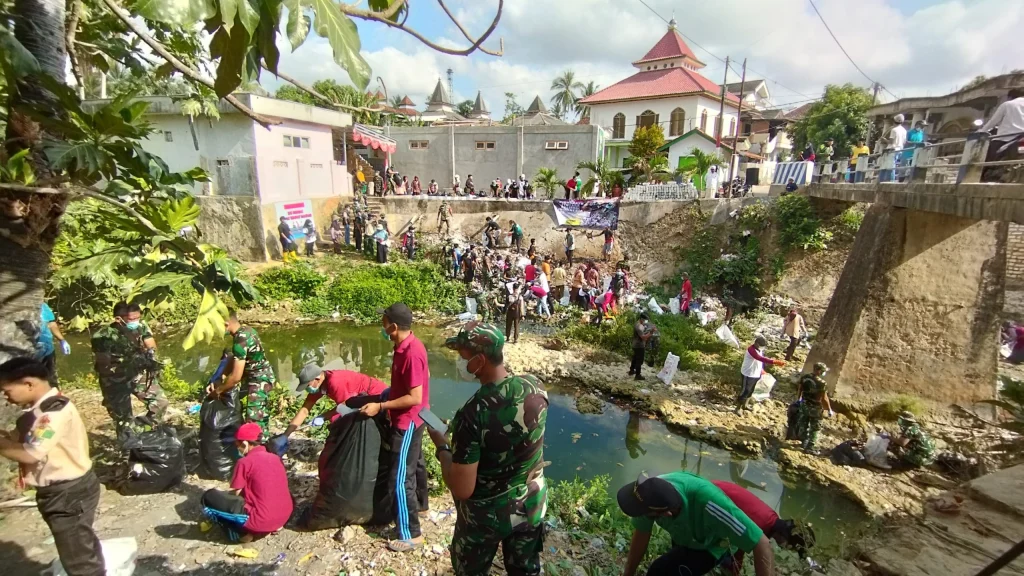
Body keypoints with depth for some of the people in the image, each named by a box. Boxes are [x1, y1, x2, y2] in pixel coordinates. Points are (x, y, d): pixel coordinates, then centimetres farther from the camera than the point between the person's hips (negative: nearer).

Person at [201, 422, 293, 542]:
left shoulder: (244, 462, -7)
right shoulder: (276, 458, 11)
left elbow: (235, 494, 2)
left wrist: (224, 492, 24)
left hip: (261, 520, -7)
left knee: (209, 497, 5)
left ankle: (244, 532, 3)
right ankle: (273, 526, 18)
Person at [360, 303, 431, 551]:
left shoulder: (411, 353, -29)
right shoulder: (407, 345, 0)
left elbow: (414, 398, -27)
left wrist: (380, 406, -23)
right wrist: (385, 396, 15)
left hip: (408, 421, -10)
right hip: (411, 419, 10)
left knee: (400, 478, -1)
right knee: (414, 464, 26)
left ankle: (411, 534, 11)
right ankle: (420, 504, 47)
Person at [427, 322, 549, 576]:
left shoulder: (471, 414, -33)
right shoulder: (534, 386, -16)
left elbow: (462, 489, -26)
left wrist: (441, 446, -11)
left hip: (486, 514, -4)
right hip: (533, 504, 4)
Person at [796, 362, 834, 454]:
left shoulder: (804, 377, -5)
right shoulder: (822, 383, -24)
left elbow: (799, 391, 7)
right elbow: (824, 399, -20)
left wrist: (798, 401, 22)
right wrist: (829, 410, -7)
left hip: (804, 405, 6)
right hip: (815, 408, -6)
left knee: (803, 425, 20)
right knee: (814, 428, 9)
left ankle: (804, 443, 36)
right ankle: (809, 448, 12)